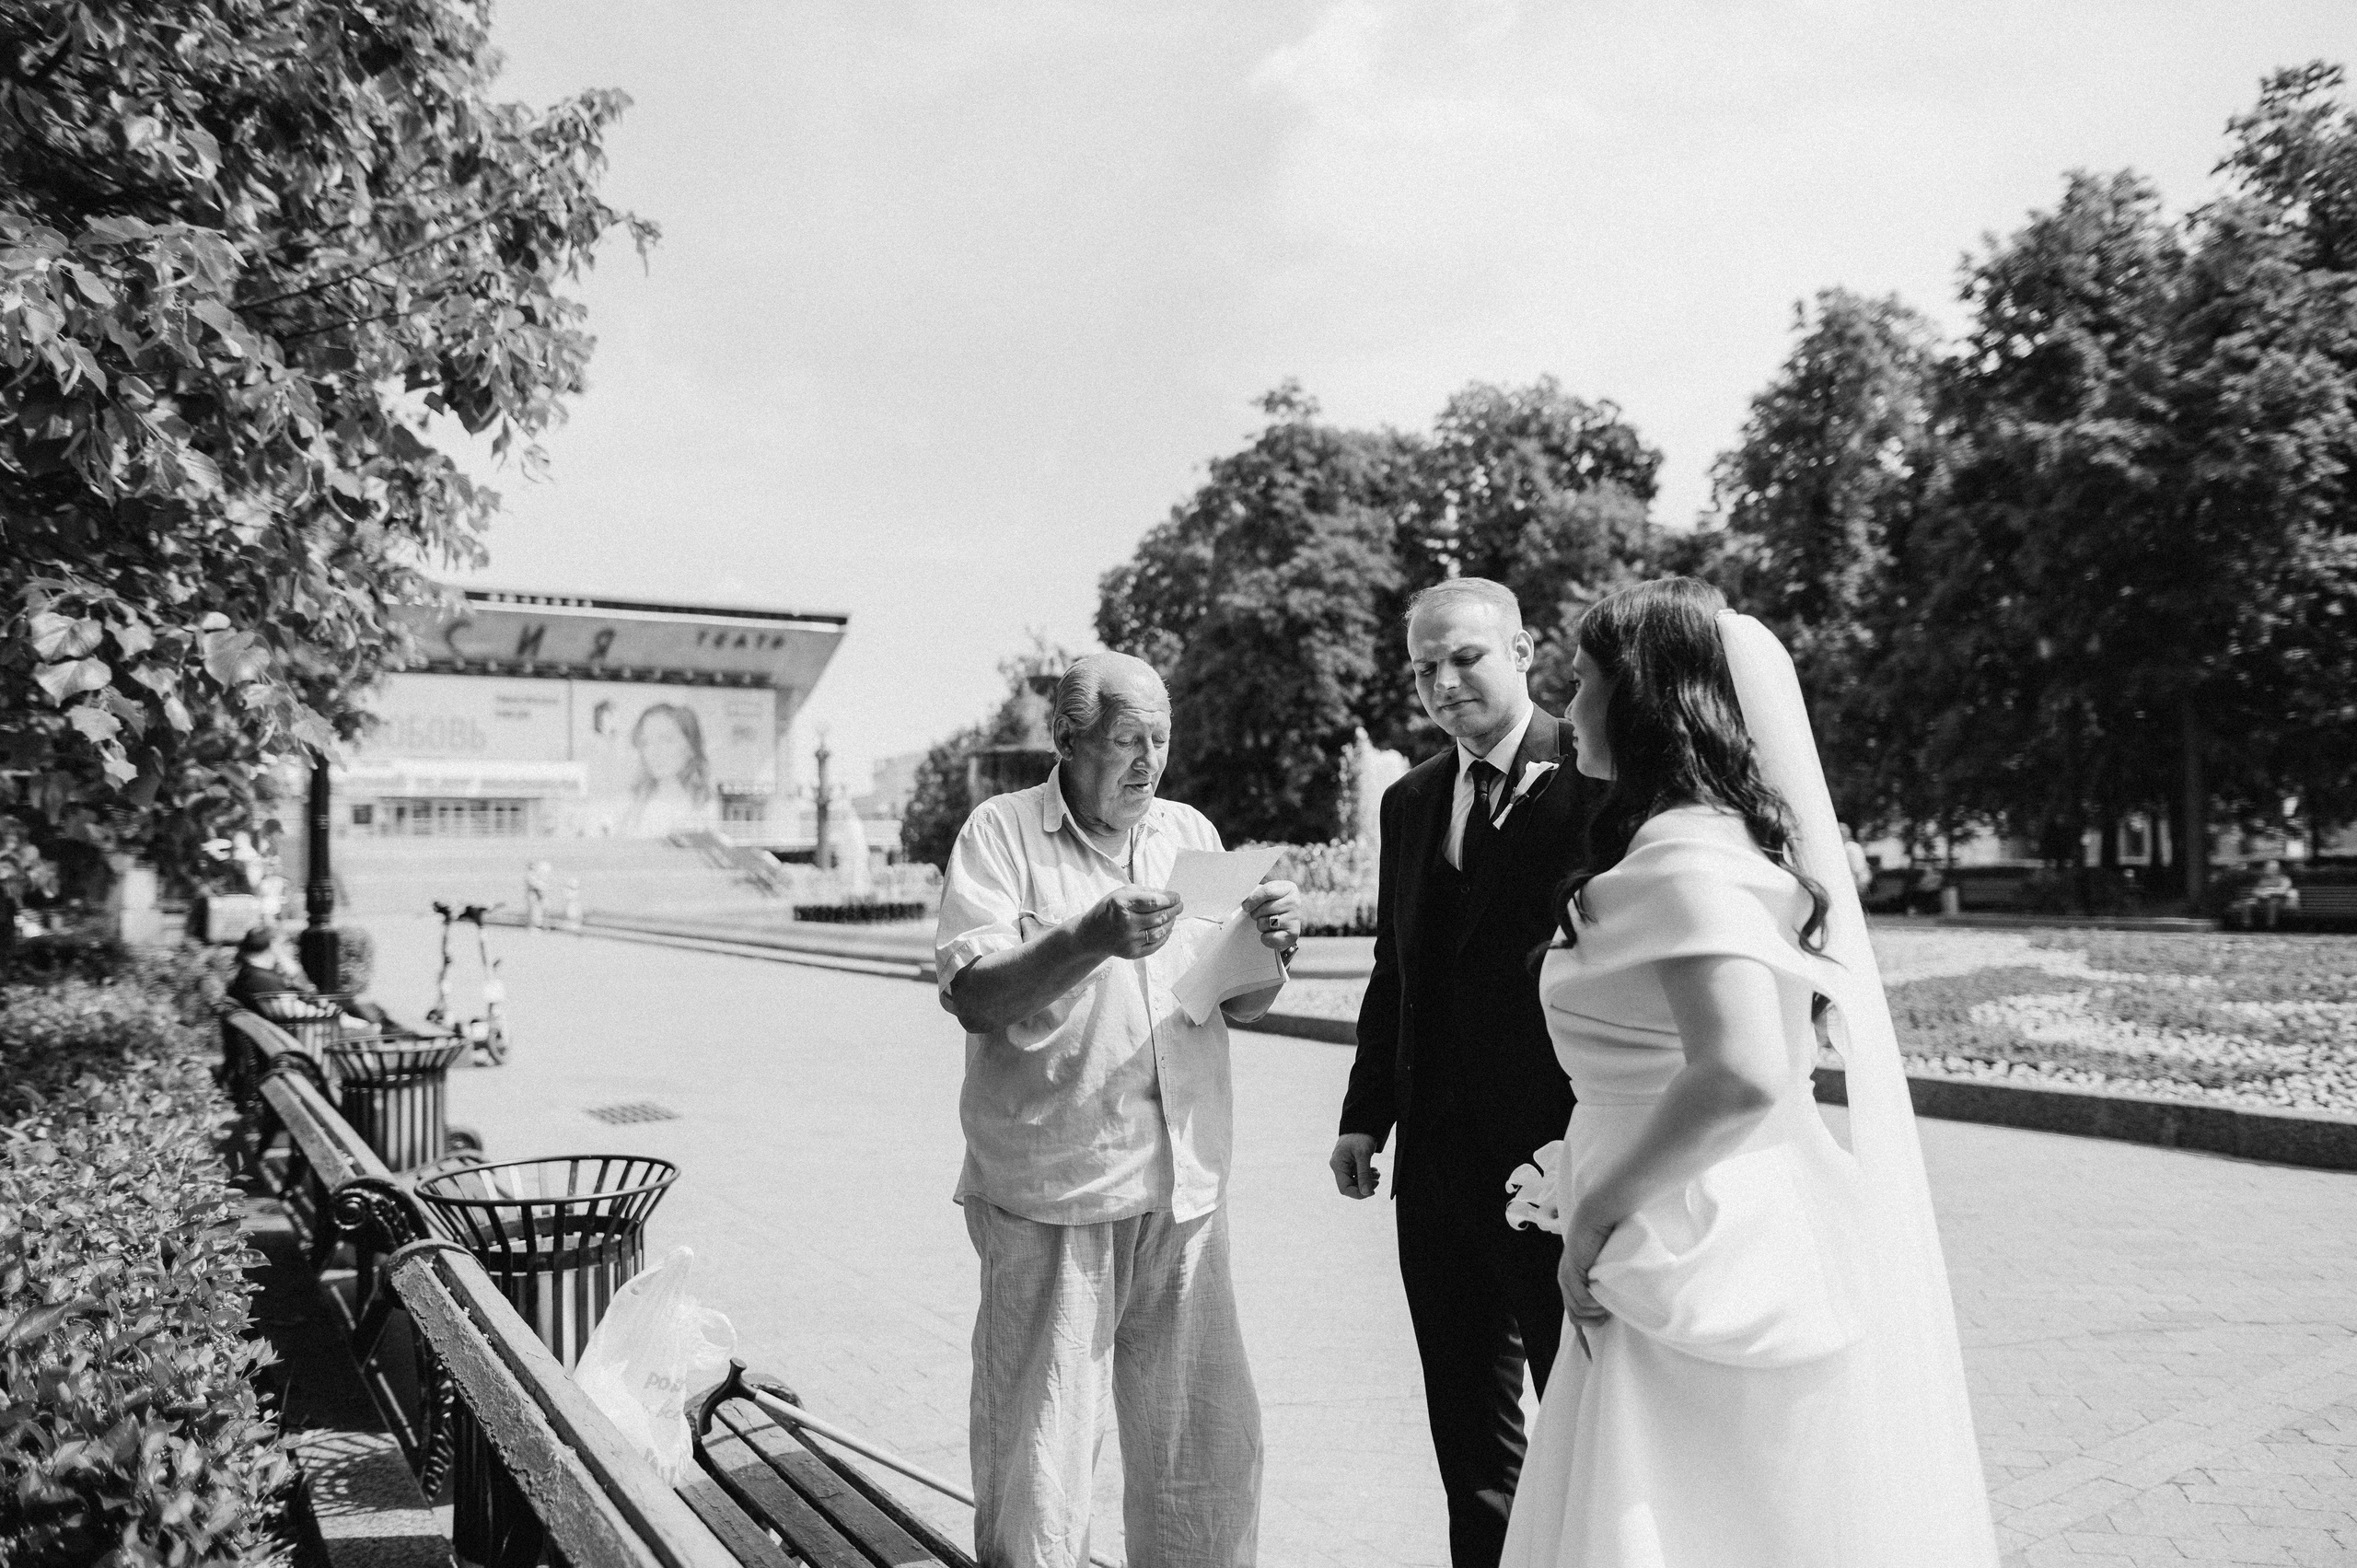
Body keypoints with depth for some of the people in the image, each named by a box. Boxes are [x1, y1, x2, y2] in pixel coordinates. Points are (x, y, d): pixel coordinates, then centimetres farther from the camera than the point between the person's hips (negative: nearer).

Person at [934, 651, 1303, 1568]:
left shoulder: (1190, 833, 11)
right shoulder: (1002, 832, -3)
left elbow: (1241, 1003, 13)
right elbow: (971, 995, -13)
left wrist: (1269, 944, -8)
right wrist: (1094, 938, -26)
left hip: (1183, 1188, 4)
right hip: (1047, 1192, -4)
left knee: (1210, 1445, 10)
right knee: (1039, 1454, 4)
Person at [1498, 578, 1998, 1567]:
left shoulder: (1682, 852, -19)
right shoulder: (1724, 834, 11)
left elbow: (1739, 1077, -32)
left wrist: (1594, 1218, -19)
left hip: (1696, 1278, -9)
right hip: (1732, 1257, 9)